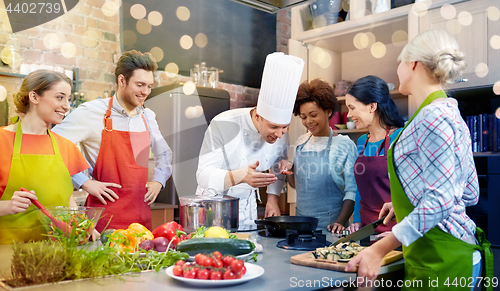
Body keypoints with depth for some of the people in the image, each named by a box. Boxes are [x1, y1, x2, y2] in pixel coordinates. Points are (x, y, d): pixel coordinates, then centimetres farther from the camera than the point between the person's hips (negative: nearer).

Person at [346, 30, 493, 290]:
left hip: (441, 258, -9)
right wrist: (406, 204, 20)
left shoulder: (433, 116, -18)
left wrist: (379, 249, -25)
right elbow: (470, 193, 15)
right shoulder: (451, 112, 13)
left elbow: (440, 200, -24)